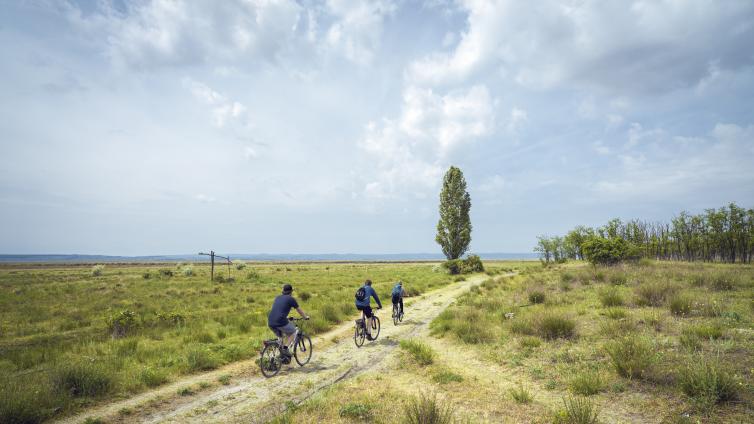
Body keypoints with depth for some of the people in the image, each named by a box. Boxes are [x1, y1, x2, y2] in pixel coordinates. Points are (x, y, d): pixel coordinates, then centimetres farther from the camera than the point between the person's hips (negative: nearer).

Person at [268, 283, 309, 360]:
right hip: (280, 322, -6)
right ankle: (285, 348, 2)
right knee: (292, 332, 19)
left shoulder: (277, 298, 23)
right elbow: (299, 310, 16)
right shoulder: (291, 299, 5)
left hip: (270, 322, 6)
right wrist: (306, 317, 35)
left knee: (281, 337, 27)